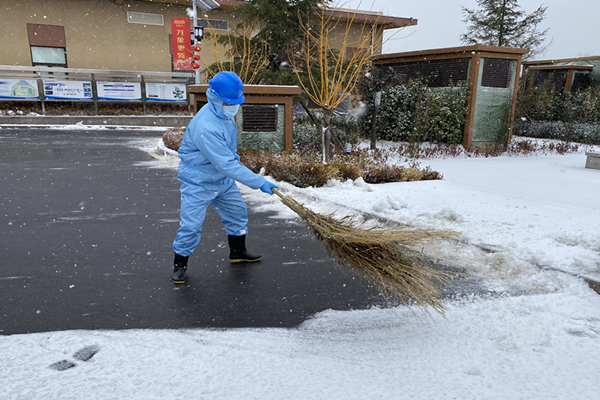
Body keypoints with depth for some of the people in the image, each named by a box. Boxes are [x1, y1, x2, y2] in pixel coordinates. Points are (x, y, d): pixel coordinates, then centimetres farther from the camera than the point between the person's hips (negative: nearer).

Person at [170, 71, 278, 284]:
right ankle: (180, 264, 20)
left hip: (222, 179, 9)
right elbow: (227, 165, -37)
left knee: (238, 212, 15)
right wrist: (259, 182, -34)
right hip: (198, 183, -8)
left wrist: (232, 154, 9)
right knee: (191, 225, -3)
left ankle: (237, 252, 35)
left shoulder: (224, 113, -6)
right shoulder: (205, 127, -35)